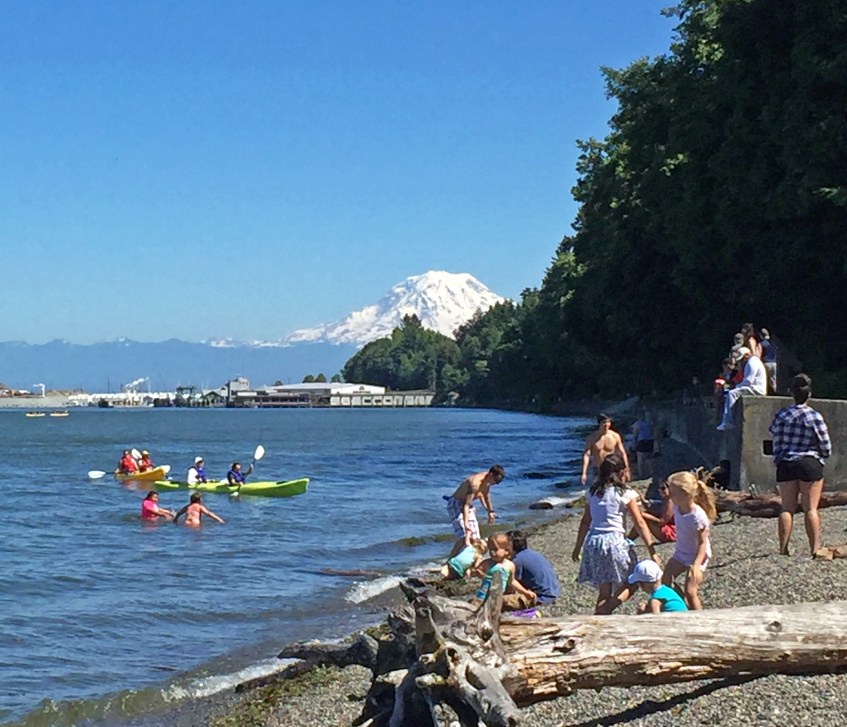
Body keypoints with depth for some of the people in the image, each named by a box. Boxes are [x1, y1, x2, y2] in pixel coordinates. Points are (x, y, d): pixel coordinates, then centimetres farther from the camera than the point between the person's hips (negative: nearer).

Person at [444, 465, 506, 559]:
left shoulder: (487, 482, -3)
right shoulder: (475, 483, -31)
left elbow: (486, 495, 20)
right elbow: (466, 505, -37)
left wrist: (490, 511, 31)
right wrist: (466, 524, -45)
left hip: (468, 506, 9)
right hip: (456, 504, -9)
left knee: (474, 538, 1)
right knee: (464, 537, -23)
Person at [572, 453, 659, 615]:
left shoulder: (593, 492, 10)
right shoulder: (625, 494, -3)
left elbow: (585, 522, 14)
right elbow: (640, 524, -3)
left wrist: (578, 547, 22)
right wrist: (652, 551, -1)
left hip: (593, 542, 5)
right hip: (614, 541, -5)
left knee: (604, 591, 14)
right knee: (629, 585, 6)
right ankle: (602, 614, -13)